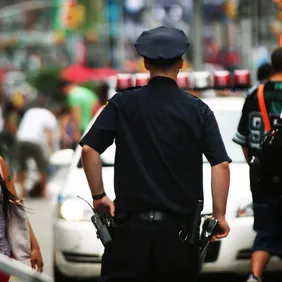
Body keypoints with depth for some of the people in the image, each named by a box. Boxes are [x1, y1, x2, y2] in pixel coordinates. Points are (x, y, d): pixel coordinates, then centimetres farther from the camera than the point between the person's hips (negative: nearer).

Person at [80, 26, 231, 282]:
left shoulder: (123, 104, -1)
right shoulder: (198, 110, -1)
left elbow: (89, 149, -7)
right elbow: (221, 165, -6)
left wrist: (99, 196, 5)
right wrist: (220, 215, 1)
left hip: (132, 224, 0)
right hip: (179, 229, 0)